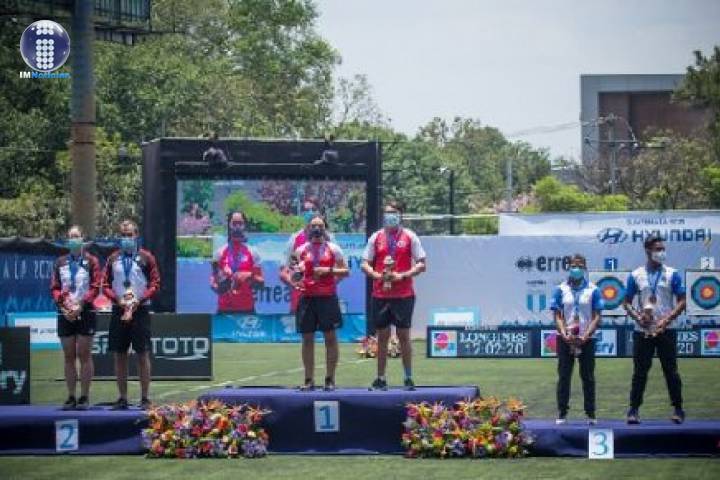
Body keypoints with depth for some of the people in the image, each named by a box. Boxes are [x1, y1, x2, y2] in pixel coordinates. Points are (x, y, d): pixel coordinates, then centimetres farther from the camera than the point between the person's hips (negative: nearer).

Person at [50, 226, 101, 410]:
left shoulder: (91, 261, 2)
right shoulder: (60, 263, 11)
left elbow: (95, 287, -5)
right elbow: (54, 288, 7)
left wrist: (80, 304, -15)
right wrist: (63, 303, -11)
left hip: (85, 312, -3)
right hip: (65, 313, 3)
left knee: (84, 355, -3)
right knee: (69, 357, 5)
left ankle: (84, 397, -1)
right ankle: (71, 397, 8)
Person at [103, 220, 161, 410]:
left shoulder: (146, 258, 2)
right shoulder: (113, 259, 10)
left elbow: (155, 284, -1)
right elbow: (106, 285, 9)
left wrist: (140, 299, -13)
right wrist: (118, 299, -9)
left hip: (140, 310, -3)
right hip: (118, 311, 3)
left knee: (143, 355, -3)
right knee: (119, 355, 4)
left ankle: (145, 398, 0)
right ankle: (122, 398, 10)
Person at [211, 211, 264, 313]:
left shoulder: (252, 253, 5)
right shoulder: (220, 253, 6)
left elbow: (261, 281, 5)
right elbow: (213, 281, 9)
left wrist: (250, 276, -14)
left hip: (247, 308, 0)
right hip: (225, 308, 0)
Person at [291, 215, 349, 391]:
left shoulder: (333, 249, 4)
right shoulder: (301, 250, 9)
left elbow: (345, 271, 3)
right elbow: (294, 270, 15)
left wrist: (329, 270, -12)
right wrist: (293, 281, -7)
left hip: (328, 297, -2)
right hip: (307, 297, 2)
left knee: (330, 337, -1)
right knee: (307, 338, 3)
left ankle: (330, 379, 4)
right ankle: (309, 379, 8)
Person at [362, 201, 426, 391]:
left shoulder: (409, 237, 2)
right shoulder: (376, 237, 9)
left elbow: (422, 264, 1)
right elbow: (365, 264, 10)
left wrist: (403, 275, -13)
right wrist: (377, 275, -9)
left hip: (404, 294, -2)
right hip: (380, 294, 2)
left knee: (403, 335, 0)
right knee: (382, 336, 5)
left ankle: (408, 378, 7)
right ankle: (381, 379, 10)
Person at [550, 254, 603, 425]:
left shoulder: (593, 290, 2)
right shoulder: (561, 289, 4)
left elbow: (596, 317, 0)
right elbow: (557, 316, 2)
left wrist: (585, 336, -13)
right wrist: (564, 335, -13)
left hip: (586, 339, 0)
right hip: (565, 339, 0)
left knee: (588, 377, 2)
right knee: (564, 376, 1)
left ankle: (591, 414, 6)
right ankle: (562, 413, 5)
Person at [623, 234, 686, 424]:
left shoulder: (672, 274, 3)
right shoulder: (636, 275, 5)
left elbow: (681, 301, 0)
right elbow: (627, 302, 9)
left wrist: (667, 319, -13)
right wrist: (637, 317, -10)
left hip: (666, 330, -1)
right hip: (643, 331, 1)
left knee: (671, 370, 1)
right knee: (640, 371, 2)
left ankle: (678, 409, 8)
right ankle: (634, 409, 6)